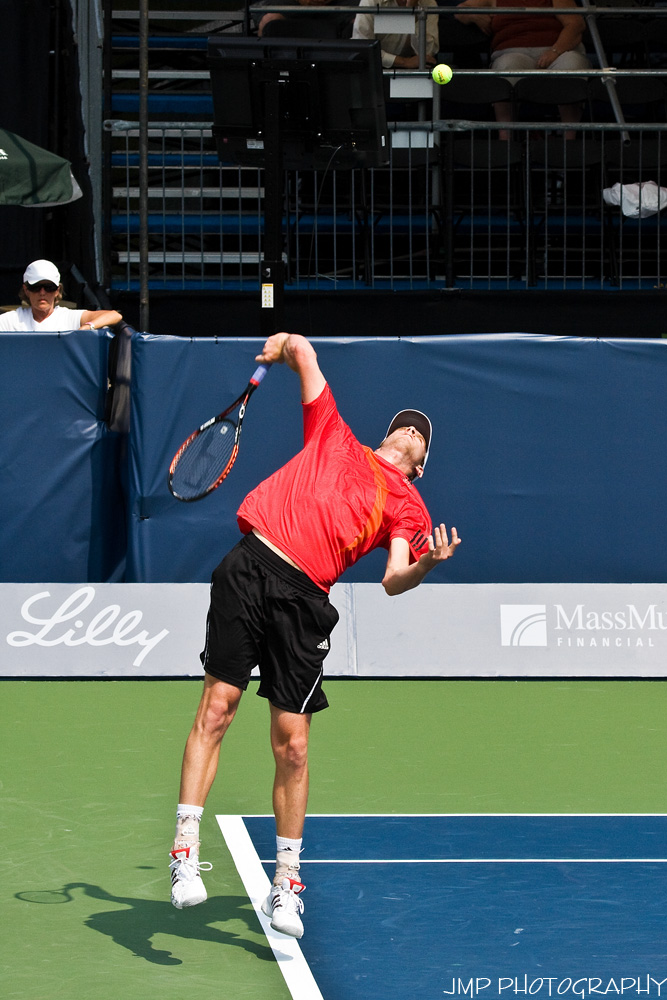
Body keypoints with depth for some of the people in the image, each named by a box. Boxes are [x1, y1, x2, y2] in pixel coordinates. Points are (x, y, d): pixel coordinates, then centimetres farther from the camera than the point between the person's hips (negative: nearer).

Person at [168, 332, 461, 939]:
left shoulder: (407, 505, 17)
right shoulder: (334, 437, 24)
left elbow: (394, 579, -1)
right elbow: (304, 353, 33)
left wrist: (427, 564, -17)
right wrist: (287, 345, 16)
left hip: (304, 598, 0)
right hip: (250, 570, 1)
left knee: (292, 745, -3)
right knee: (217, 708, -9)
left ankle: (286, 882, 10)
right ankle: (185, 850, -4)